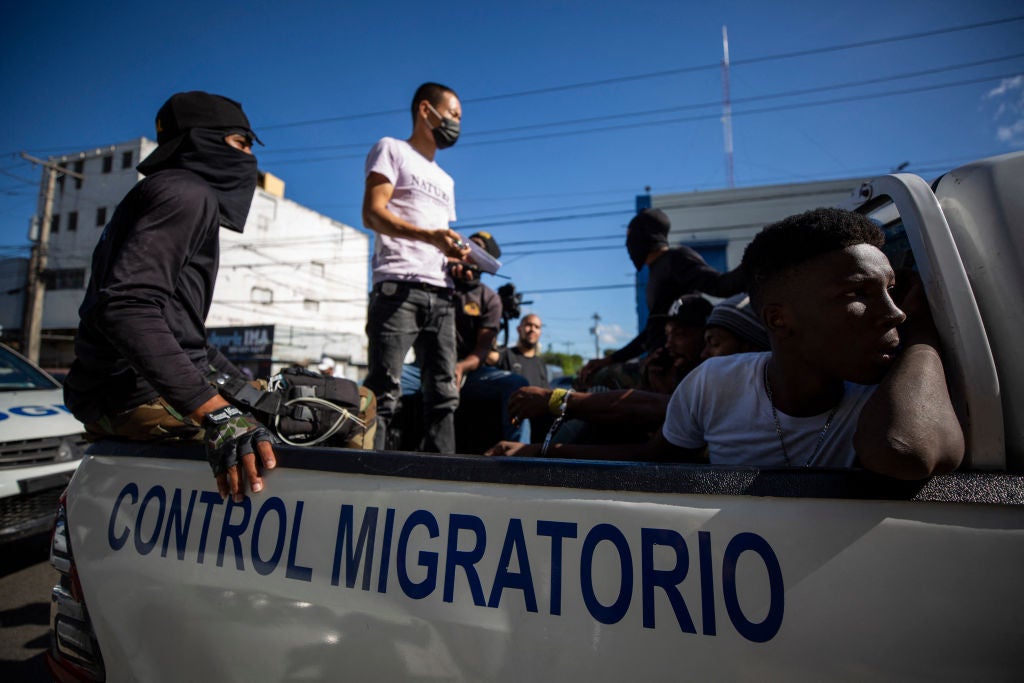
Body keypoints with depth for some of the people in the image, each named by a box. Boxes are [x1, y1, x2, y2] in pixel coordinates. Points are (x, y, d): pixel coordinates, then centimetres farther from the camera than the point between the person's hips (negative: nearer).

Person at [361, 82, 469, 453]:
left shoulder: (445, 181, 31)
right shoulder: (392, 149, 11)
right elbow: (372, 213, -5)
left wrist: (458, 252, 5)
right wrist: (429, 235, -19)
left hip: (440, 293, 7)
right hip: (399, 286, -7)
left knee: (444, 394, 1)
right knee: (383, 391, -11)